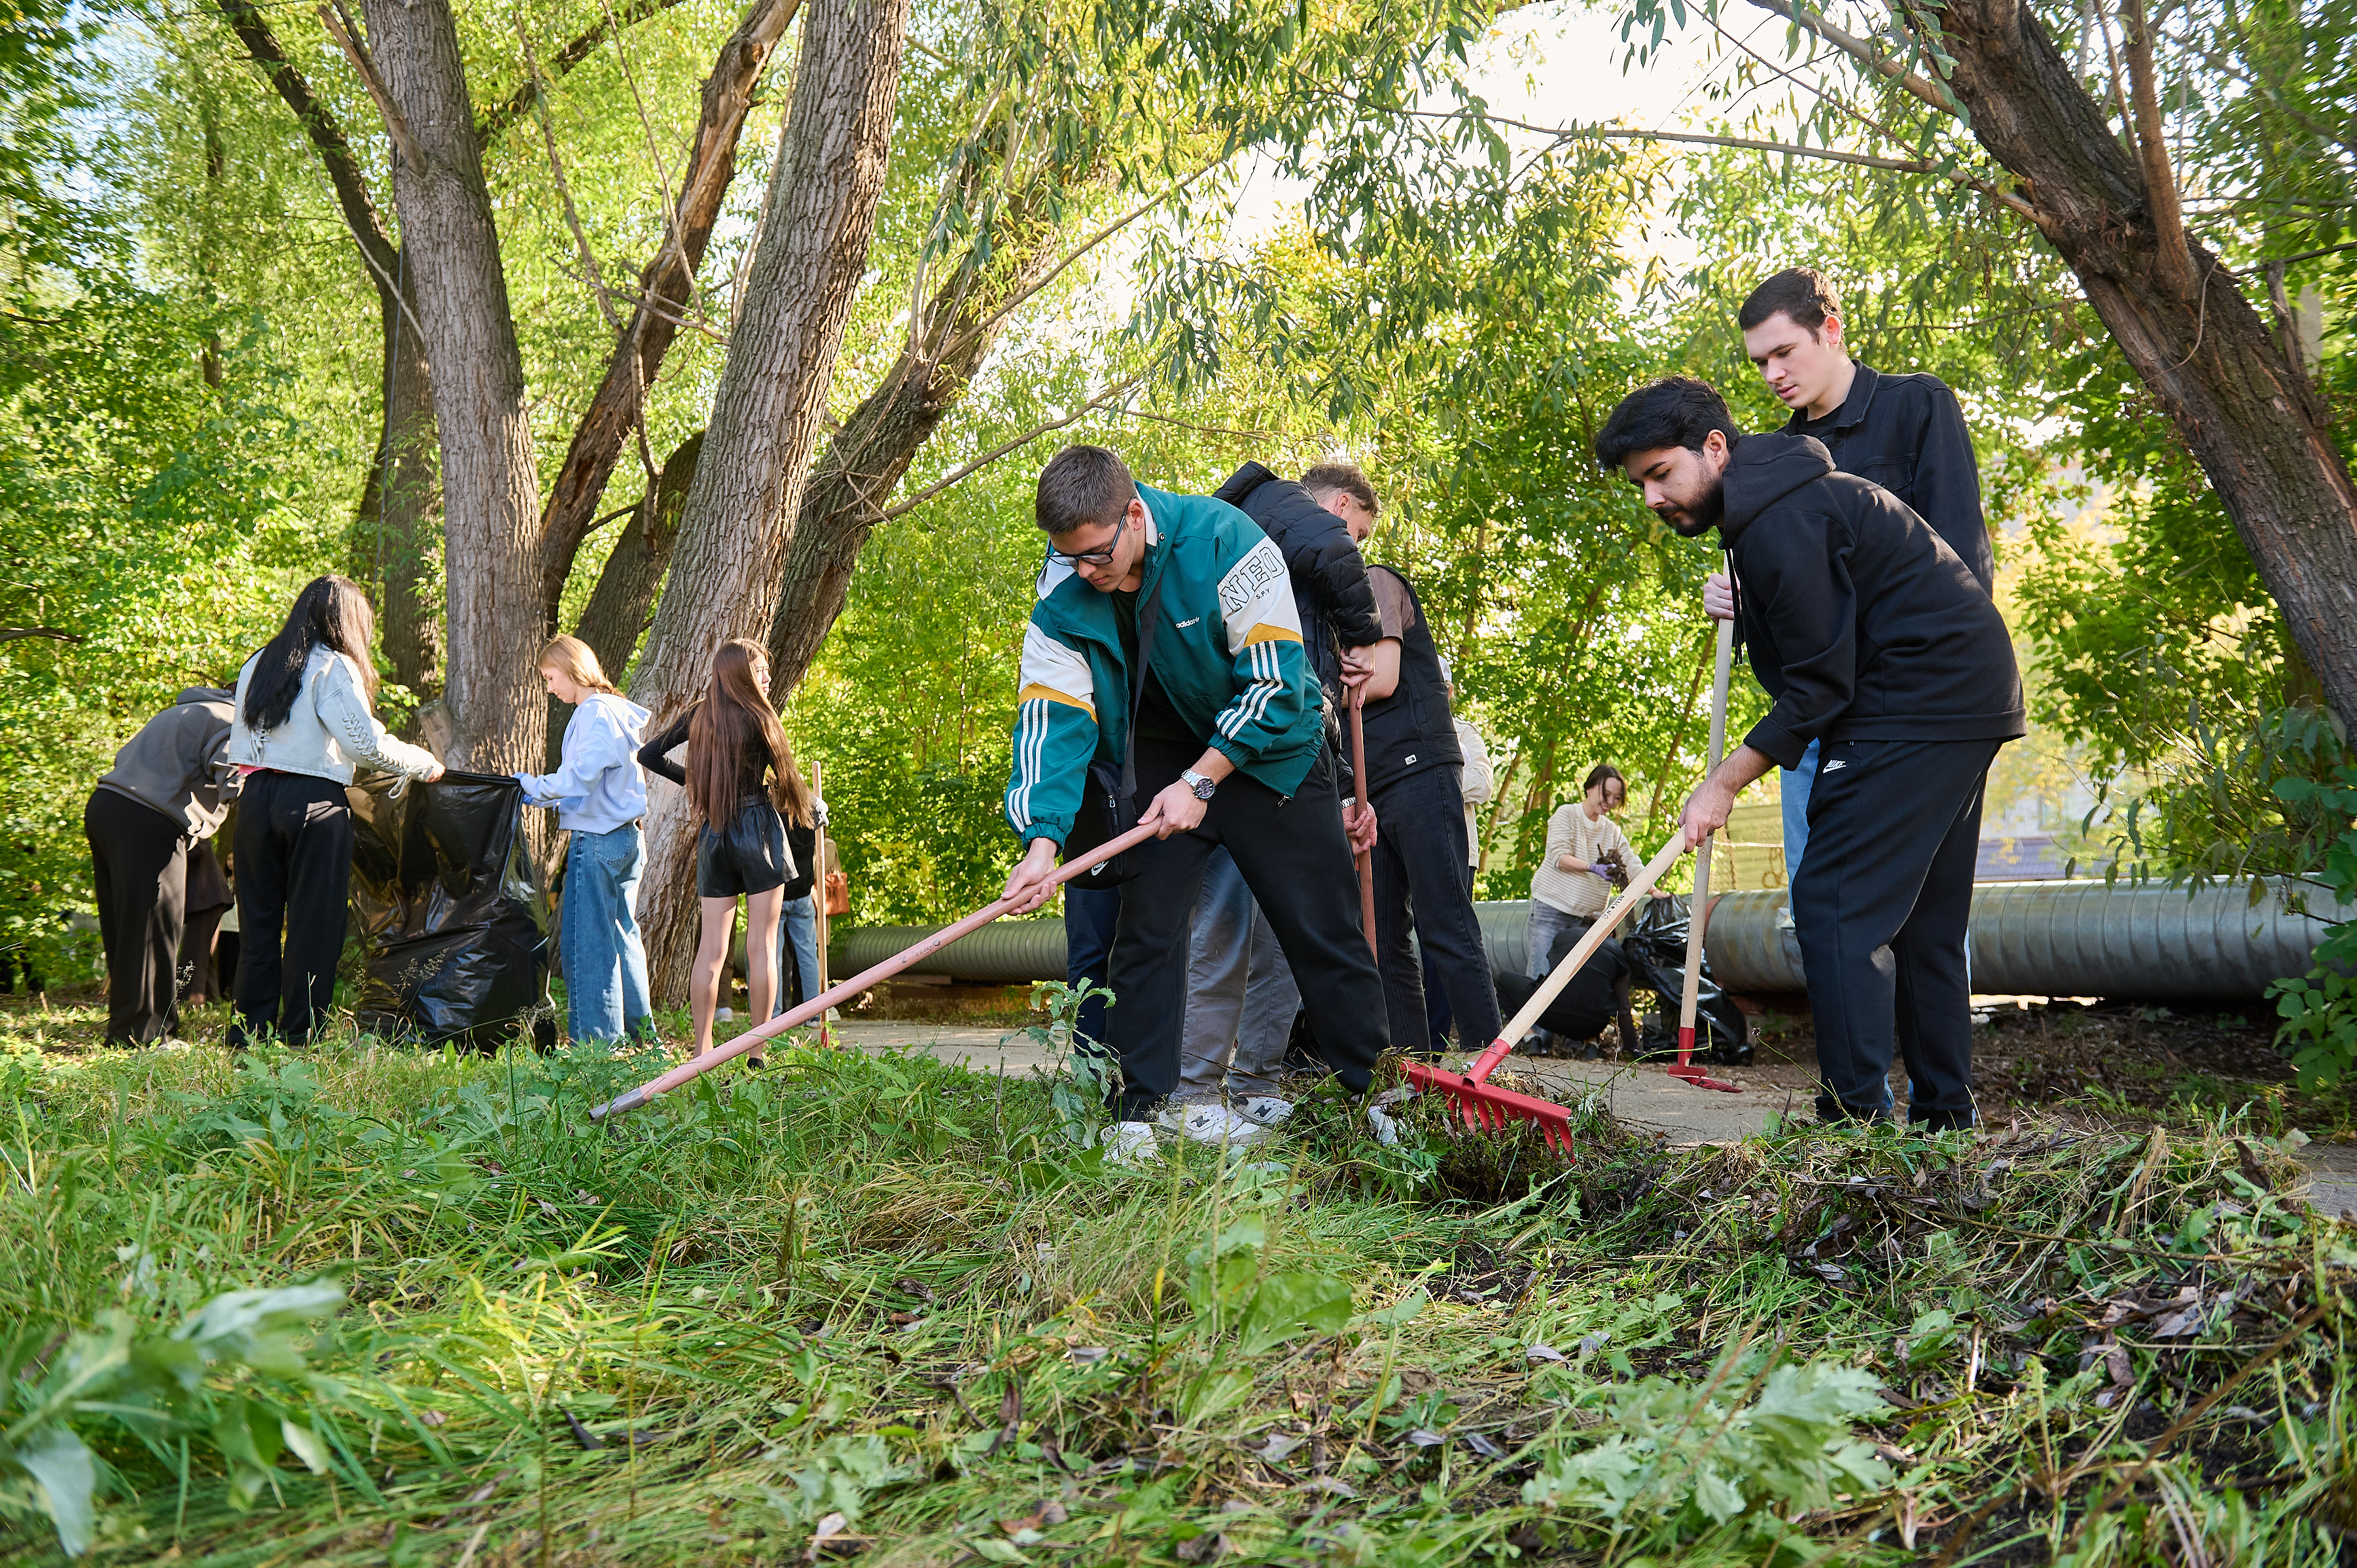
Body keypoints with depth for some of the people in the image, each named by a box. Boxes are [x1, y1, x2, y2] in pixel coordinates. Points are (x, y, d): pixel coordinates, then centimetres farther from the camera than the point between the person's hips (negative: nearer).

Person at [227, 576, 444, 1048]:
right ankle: (299, 1039, 1)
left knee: (258, 921, 10)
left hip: (255, 795, 6)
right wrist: (426, 763, 3)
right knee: (313, 924, 0)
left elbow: (238, 746, 16)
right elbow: (368, 742, -9)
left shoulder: (256, 666, 15)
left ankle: (250, 1034, 11)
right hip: (313, 801, -6)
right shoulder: (334, 667, -5)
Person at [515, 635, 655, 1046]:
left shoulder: (595, 712, -13)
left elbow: (578, 778, -23)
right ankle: (640, 1031, 22)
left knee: (585, 941, -5)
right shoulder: (617, 711, 16)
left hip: (597, 840, -10)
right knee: (622, 936, 15)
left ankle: (595, 1039, -3)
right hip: (628, 838, 10)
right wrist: (546, 797, 15)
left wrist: (533, 784, -9)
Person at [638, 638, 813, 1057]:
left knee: (711, 947, 5)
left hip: (714, 834, 5)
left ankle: (702, 1050, 4)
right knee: (761, 945, 0)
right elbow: (785, 775, -2)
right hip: (759, 826, -5)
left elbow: (649, 755, 10)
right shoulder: (758, 717, -9)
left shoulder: (699, 715, 5)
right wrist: (813, 811, 17)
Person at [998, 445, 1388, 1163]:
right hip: (1166, 757, 3)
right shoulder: (1062, 595, -15)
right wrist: (1042, 839, -32)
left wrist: (1201, 782, -24)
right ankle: (1139, 1108, 5)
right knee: (1146, 926, -4)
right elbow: (1050, 717, -19)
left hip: (1269, 746, -3)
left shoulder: (1222, 540, -26)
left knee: (1324, 928, -1)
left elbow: (1276, 682, -23)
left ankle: (1373, 1090, 12)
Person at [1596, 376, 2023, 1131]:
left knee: (1836, 903, -12)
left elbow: (1821, 685, -18)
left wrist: (1725, 782, -13)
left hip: (1920, 701, -11)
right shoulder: (1781, 496, 16)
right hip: (1967, 700, 11)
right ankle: (1943, 1116, 17)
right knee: (1923, 920, 13)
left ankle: (1857, 1118, -13)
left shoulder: (1778, 520, -18)